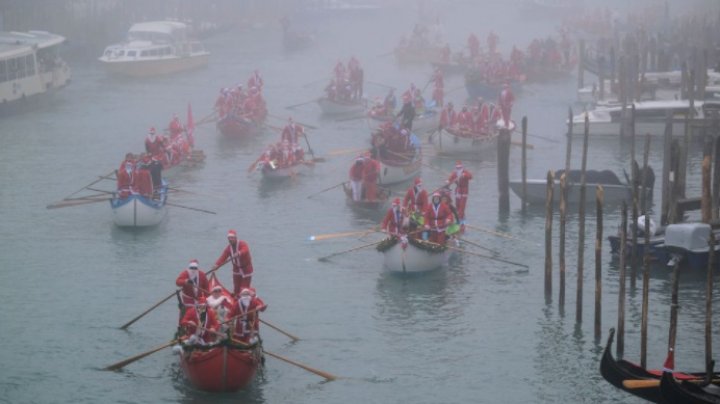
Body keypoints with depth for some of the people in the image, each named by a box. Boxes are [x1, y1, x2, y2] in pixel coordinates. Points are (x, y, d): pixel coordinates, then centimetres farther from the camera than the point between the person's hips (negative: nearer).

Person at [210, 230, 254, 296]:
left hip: (246, 269, -5)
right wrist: (216, 264, -31)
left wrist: (239, 253, -62)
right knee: (236, 289, 7)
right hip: (236, 270, 5)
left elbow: (246, 250, -41)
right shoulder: (228, 248, -1)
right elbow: (223, 257, -13)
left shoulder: (242, 244, -17)